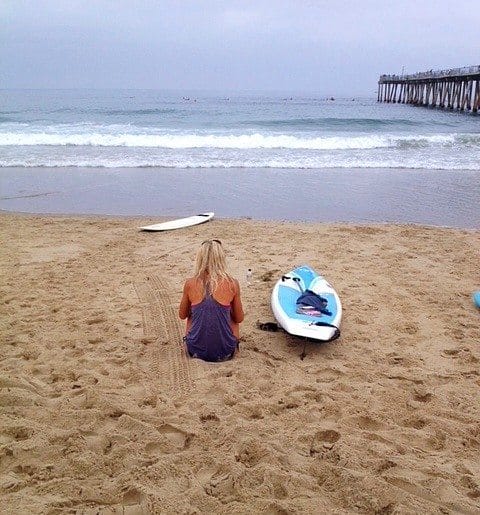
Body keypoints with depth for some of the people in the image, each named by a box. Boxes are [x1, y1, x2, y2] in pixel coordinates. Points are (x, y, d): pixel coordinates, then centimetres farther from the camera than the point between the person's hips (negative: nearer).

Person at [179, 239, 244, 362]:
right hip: (225, 353, -1)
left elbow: (182, 315, 8)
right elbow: (239, 319, 2)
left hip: (196, 351, 1)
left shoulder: (190, 284, -8)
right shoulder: (232, 284, -11)